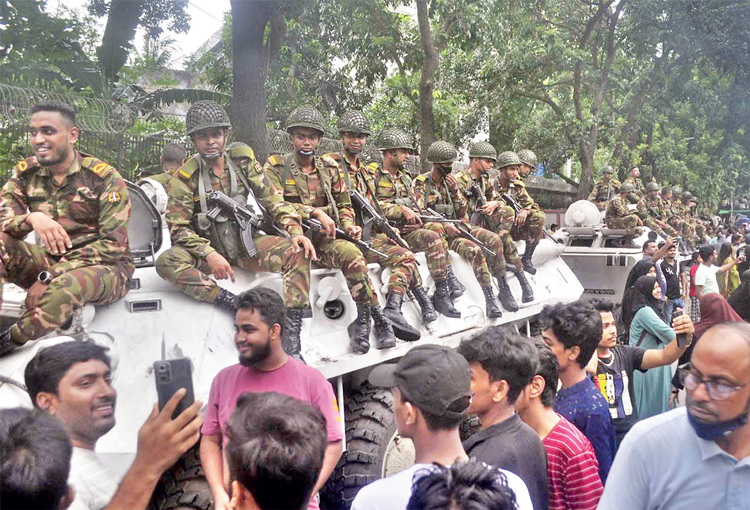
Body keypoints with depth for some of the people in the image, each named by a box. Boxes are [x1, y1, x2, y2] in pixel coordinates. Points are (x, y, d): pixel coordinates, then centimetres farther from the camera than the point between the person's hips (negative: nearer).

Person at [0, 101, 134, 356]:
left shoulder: (104, 177, -10)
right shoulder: (26, 173, 4)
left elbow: (113, 245, -16)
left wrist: (50, 276, -22)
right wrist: (31, 218, -32)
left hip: (105, 265, -5)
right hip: (51, 260, 5)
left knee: (66, 285, -38)